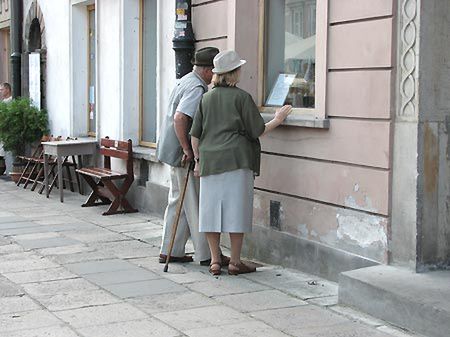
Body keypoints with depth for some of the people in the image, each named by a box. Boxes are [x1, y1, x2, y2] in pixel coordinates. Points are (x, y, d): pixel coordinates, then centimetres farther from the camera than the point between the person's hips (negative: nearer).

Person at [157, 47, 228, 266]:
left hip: (176, 151, 10)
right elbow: (180, 118, -29)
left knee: (178, 201, 15)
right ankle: (206, 254, 5)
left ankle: (170, 251, 20)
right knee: (196, 204, -2)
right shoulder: (196, 87, -18)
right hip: (185, 154, -10)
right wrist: (187, 150, -24)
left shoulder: (186, 81, 15)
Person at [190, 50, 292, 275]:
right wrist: (277, 120, 11)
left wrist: (198, 160, 18)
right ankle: (235, 262, 7)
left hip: (209, 161, 5)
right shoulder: (242, 97, -4)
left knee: (211, 210, 8)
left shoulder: (207, 98, 10)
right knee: (236, 209, 2)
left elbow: (195, 134, 10)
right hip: (236, 160, -4)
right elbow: (258, 131, -3)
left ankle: (215, 261, 12)